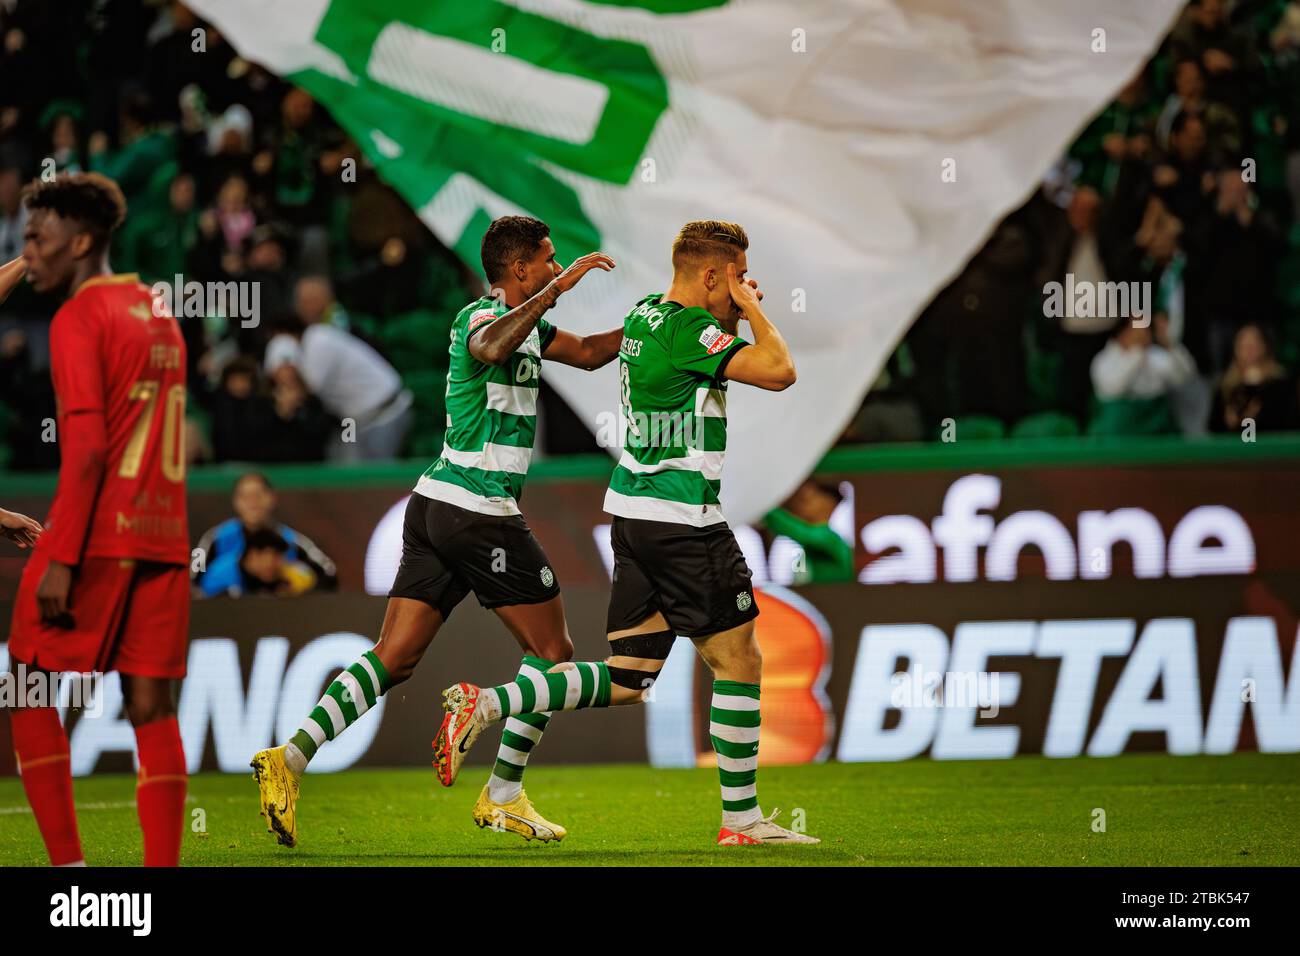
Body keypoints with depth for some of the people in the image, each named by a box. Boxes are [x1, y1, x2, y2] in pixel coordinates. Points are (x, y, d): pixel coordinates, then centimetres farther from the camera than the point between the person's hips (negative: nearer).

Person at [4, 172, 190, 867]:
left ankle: (67, 864, -3)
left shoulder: (79, 319, -8)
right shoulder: (159, 315, 17)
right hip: (164, 537, 7)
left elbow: (86, 447, -16)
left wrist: (61, 559, -18)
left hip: (98, 538, -7)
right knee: (151, 707, 4)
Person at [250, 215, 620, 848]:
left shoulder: (523, 321, 19)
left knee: (394, 657, 2)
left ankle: (291, 758, -10)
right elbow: (492, 348, -36)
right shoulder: (481, 316, -10)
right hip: (480, 513, -9)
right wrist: (556, 289, -32)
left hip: (437, 508, 9)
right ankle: (503, 795, 7)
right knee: (551, 651, 3)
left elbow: (589, 352, 33)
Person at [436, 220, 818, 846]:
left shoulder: (644, 313, 11)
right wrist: (752, 310, -7)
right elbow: (778, 371, -23)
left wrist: (742, 311, 19)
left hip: (633, 513, 9)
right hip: (683, 522, -9)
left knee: (625, 682, 8)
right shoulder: (689, 328, -16)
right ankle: (741, 819, 6)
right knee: (739, 661, 2)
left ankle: (486, 703, -4)